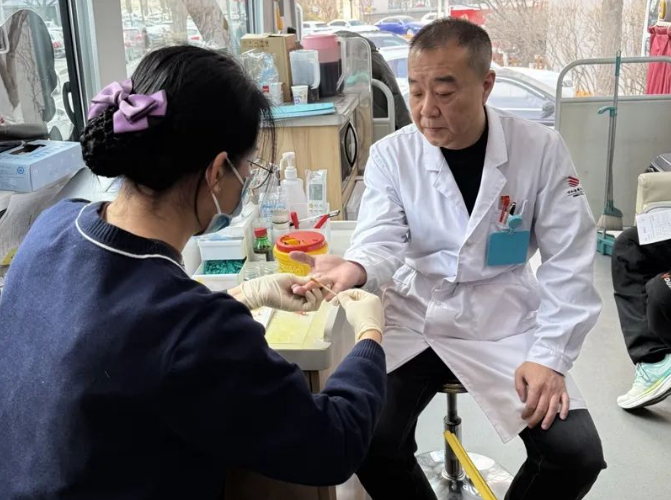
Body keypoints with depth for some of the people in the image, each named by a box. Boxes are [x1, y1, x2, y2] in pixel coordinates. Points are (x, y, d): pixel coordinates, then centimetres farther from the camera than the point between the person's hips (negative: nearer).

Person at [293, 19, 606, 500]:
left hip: (505, 326, 0)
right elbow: (382, 241, -14)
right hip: (414, 322, 1)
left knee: (577, 455, -13)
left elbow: (569, 261, -6)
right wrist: (352, 269, -38)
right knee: (371, 446, -19)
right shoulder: (391, 154, -6)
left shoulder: (541, 149, -8)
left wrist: (550, 355, -13)